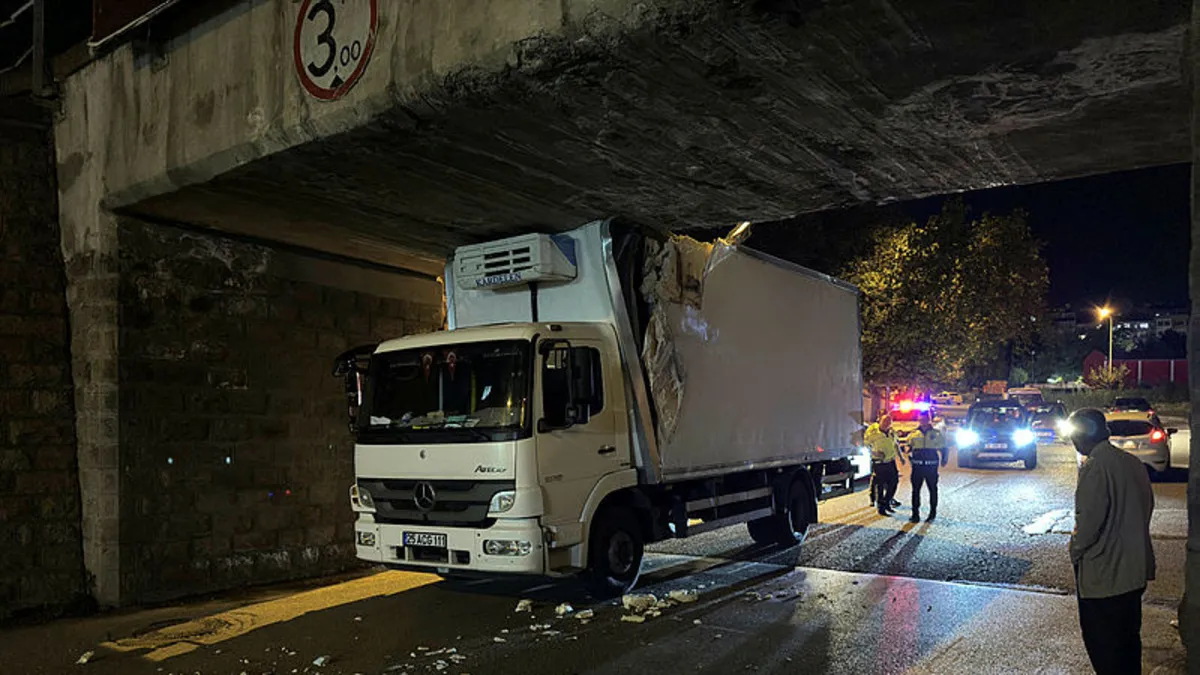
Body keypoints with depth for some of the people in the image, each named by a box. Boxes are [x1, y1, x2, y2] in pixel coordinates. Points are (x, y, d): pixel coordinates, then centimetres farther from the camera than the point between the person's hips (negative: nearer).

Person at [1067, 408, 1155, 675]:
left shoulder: (1094, 468, -22)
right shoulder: (1133, 462, 4)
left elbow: (1089, 520, -24)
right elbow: (1147, 506, 13)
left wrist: (1076, 551, -7)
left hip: (1102, 573, -8)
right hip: (1136, 568, 8)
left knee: (1102, 643, 5)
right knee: (1128, 635, 22)